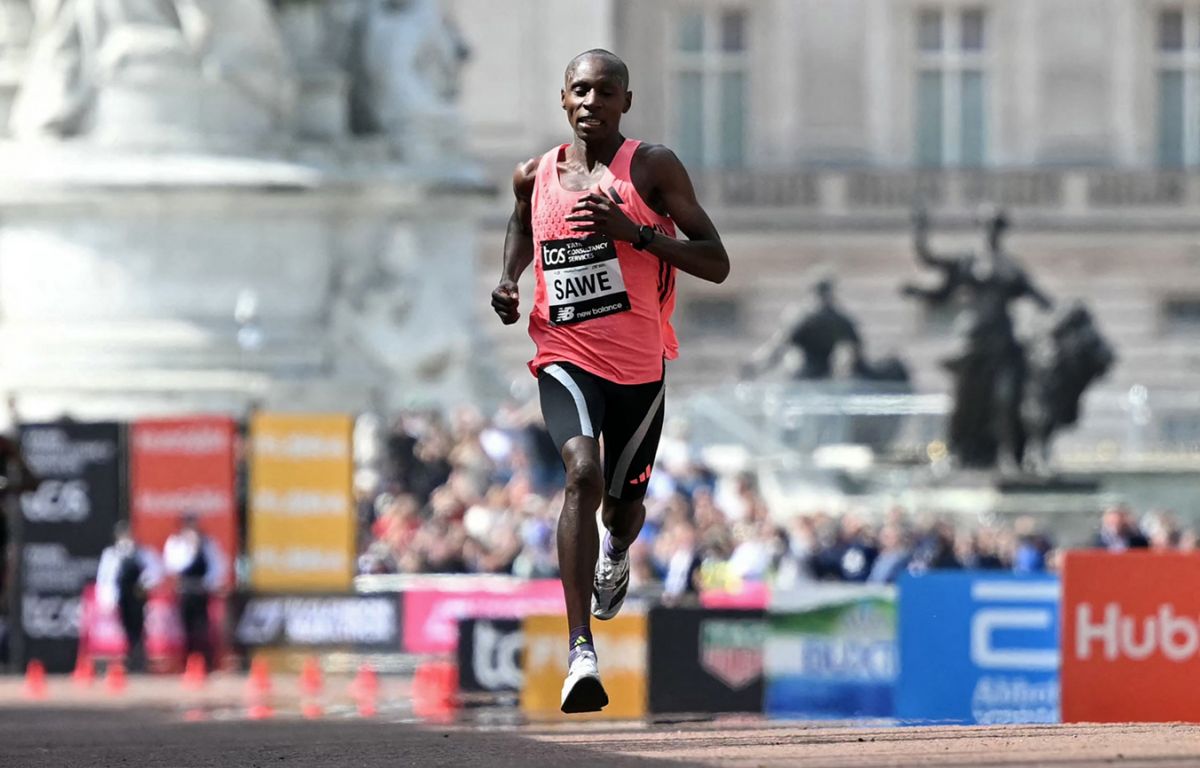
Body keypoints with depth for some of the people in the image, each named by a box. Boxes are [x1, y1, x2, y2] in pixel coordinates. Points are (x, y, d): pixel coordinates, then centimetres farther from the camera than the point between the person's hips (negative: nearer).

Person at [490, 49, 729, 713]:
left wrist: (634, 232, -20)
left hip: (640, 364, 0)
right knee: (583, 472, -27)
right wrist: (508, 281, 9)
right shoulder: (534, 177, 4)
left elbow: (717, 265, -8)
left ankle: (614, 554, 58)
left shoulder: (653, 168, -5)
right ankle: (581, 651, -33)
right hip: (565, 356, 0)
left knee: (624, 504, 16)